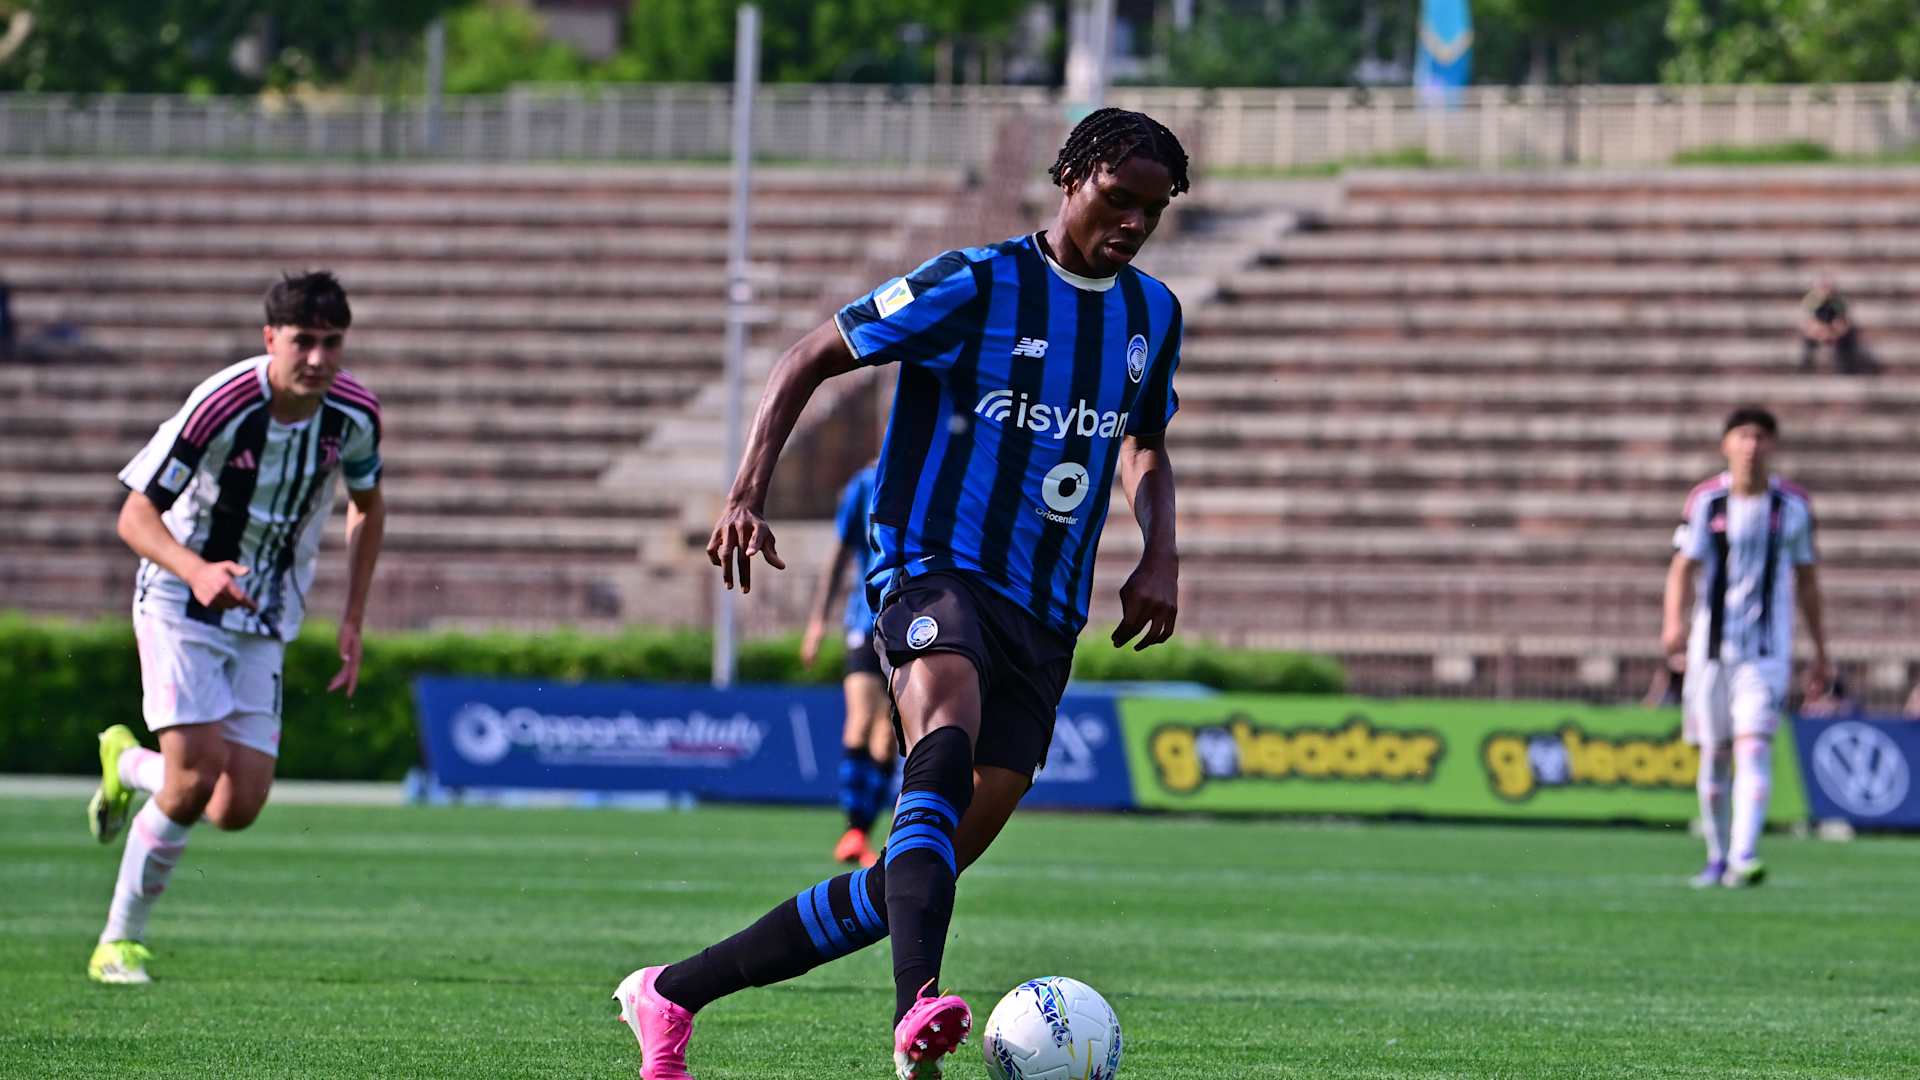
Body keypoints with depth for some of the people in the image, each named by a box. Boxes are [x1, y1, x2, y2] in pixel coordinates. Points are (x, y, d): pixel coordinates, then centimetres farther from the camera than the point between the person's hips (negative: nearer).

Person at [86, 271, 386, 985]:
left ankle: (129, 764, 27)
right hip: (180, 605, -5)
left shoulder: (354, 414, -8)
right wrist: (198, 571, -38)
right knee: (196, 776, -19)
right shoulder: (222, 405, -22)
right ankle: (119, 943, -1)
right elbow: (136, 516, -19)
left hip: (263, 625, 5)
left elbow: (367, 506, 13)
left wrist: (352, 621, 7)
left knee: (236, 810, -5)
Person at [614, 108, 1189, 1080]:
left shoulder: (1152, 316, 14)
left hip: (1046, 620, 6)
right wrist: (747, 496, -12)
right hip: (934, 567, -6)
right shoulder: (973, 286, -4)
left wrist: (1160, 559, 11)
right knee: (947, 741, -38)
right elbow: (808, 360, 1)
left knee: (920, 875, -2)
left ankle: (671, 996, 12)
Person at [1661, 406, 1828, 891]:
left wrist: (1821, 654, 14)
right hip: (1711, 646, 1)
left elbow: (1806, 580, 11)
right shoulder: (1706, 501, 1)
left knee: (1754, 746, -17)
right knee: (1714, 755, 6)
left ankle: (1744, 859, -26)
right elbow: (1684, 566, -2)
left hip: (1767, 650, -1)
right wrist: (1674, 622, -21)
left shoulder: (1793, 506, 3)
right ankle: (1717, 857, 22)